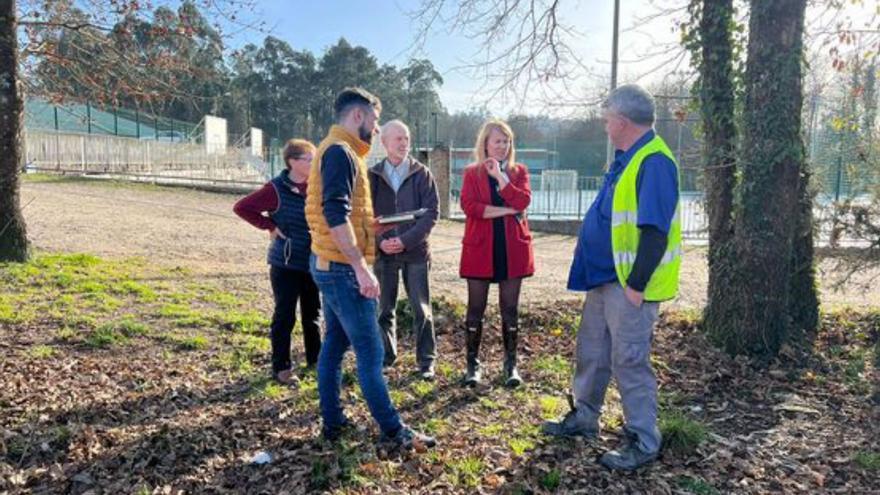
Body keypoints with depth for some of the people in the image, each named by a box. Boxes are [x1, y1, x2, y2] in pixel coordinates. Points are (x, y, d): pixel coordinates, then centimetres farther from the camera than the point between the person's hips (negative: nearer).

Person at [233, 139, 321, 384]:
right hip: (286, 264, -5)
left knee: (313, 314, 15)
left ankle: (315, 359, 30)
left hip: (313, 263, 5)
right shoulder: (277, 189, -12)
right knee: (285, 316, 2)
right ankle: (281, 367, 14)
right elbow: (241, 207, -10)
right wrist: (270, 226, -13)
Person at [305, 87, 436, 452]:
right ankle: (393, 432, 3)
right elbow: (336, 215, -25)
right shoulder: (340, 151, -15)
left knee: (335, 343, 14)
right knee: (370, 351, -5)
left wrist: (371, 225, 21)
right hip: (342, 268, -10)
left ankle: (332, 422, 23)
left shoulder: (337, 150, 17)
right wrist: (362, 267, -26)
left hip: (330, 266, 11)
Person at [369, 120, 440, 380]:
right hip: (383, 252, 1)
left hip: (415, 252, -1)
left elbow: (432, 212, -5)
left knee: (421, 309, 3)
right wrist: (380, 241, -12)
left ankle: (426, 361, 14)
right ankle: (386, 357, 25)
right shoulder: (372, 176, 3)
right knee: (384, 309, 10)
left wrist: (406, 240, -14)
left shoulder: (422, 174, 0)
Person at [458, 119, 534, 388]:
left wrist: (500, 176, -15)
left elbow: (523, 200, -9)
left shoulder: (519, 171, 10)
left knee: (510, 308, 7)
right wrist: (505, 210, -14)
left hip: (512, 248, 1)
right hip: (480, 248, -1)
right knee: (476, 308, 4)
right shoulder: (472, 173, 5)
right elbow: (469, 205, -11)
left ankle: (511, 364, 19)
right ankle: (473, 363, 17)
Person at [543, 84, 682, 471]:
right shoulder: (626, 159, 14)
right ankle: (583, 417, 33)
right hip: (604, 277, 10)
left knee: (629, 359, -1)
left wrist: (637, 284, -22)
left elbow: (655, 230, -23)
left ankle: (643, 442, 14)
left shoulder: (653, 161, -17)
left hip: (628, 281, -10)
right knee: (591, 351, 17)